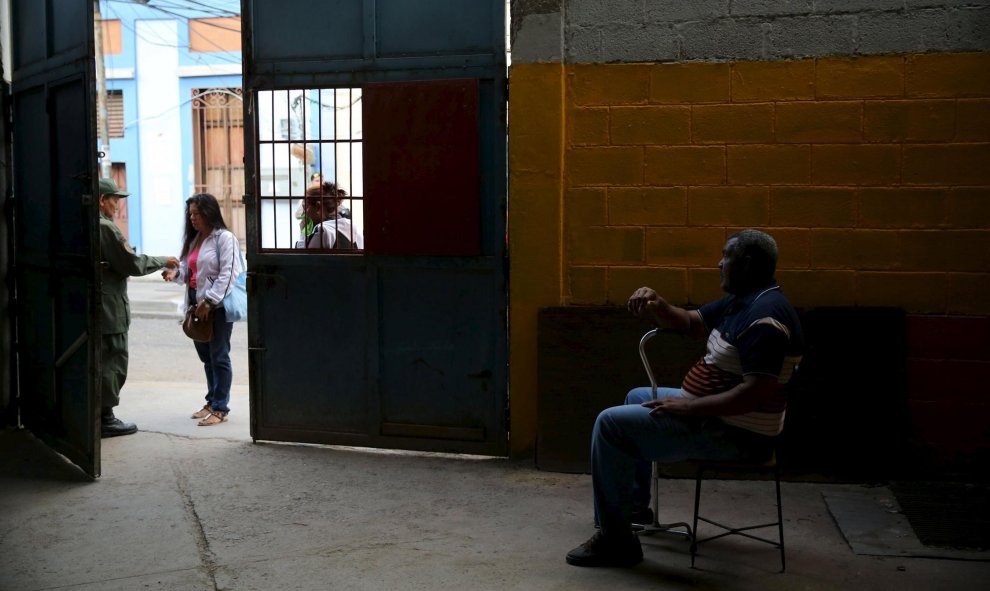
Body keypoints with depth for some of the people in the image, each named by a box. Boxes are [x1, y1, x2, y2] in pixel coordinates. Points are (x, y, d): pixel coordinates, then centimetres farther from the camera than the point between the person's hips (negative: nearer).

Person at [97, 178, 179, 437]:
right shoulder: (106, 228, -16)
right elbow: (132, 264, -15)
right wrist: (163, 261, -2)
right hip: (109, 309, -9)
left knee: (99, 360, 16)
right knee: (112, 361, -1)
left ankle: (101, 416, 22)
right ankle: (105, 419, 4)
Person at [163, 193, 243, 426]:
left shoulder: (225, 238, -10)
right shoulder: (194, 239, 16)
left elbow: (227, 274, -16)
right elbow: (189, 269, 19)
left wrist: (209, 301, -19)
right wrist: (176, 273, -3)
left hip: (218, 305, -8)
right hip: (198, 303, 8)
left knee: (219, 356, -3)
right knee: (206, 356, 14)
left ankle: (220, 408, 3)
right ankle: (212, 402, 24)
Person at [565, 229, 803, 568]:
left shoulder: (764, 317, -25)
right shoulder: (741, 301, 8)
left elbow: (756, 394, -32)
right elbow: (691, 323, 17)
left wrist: (688, 407, -25)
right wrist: (656, 307, -4)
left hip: (735, 433, -11)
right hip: (714, 409, 11)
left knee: (612, 424, -15)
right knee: (638, 398, 30)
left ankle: (615, 539, -10)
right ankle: (635, 502, 37)